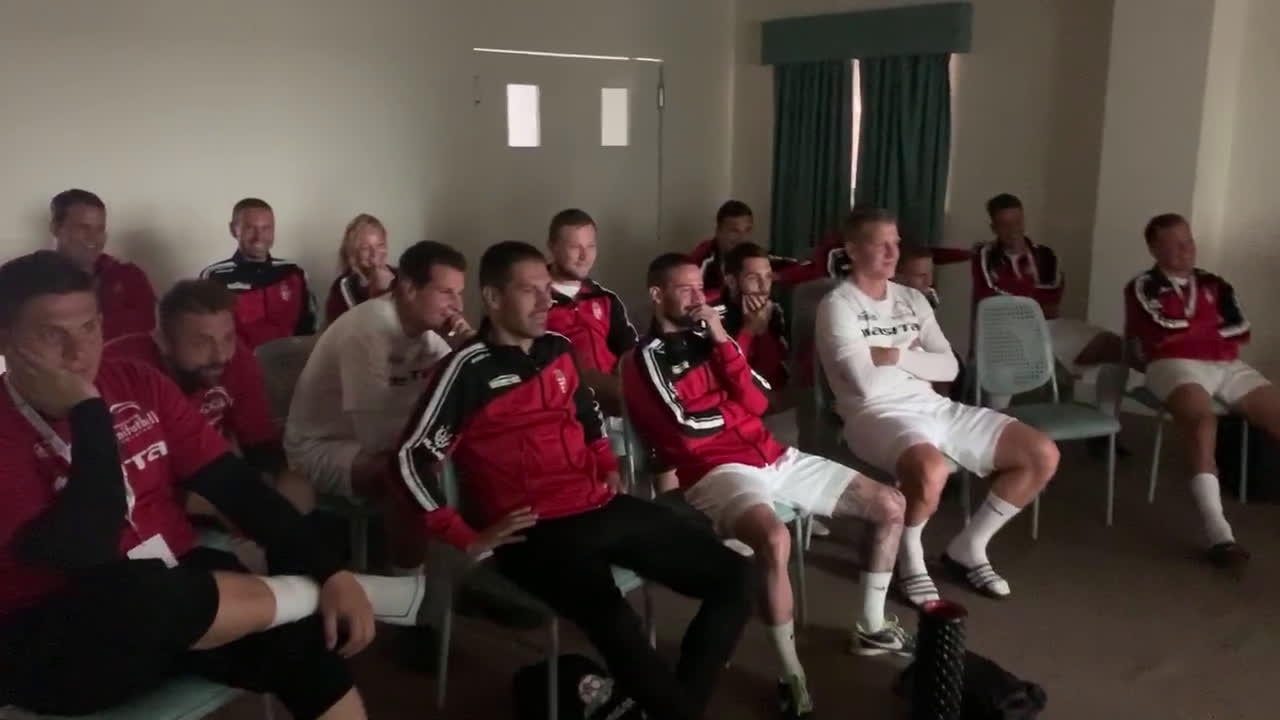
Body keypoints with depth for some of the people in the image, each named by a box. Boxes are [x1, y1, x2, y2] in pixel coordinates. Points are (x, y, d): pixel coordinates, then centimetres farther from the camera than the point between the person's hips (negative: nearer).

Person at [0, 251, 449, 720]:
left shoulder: (137, 383, 2)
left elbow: (233, 484, -2)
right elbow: (85, 552, -25)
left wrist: (330, 572, -11)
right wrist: (87, 410, -22)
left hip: (176, 592, 4)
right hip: (54, 638, -3)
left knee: (304, 636, -23)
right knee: (132, 594, -35)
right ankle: (314, 595, -14)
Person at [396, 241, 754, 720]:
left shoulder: (558, 350, 13)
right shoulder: (469, 369, -8)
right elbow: (412, 459, -11)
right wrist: (468, 539, -13)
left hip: (603, 509, 8)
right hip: (537, 530, -7)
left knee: (734, 577, 3)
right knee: (615, 624, -36)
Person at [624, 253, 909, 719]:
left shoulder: (711, 337, 17)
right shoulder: (646, 360, -3)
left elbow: (758, 400, 5)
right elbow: (687, 429, -15)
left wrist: (723, 342, -4)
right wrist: (733, 408, 4)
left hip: (774, 458, 8)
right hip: (714, 473, -7)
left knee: (890, 506, 5)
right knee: (774, 539, -40)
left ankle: (870, 627, 22)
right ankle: (792, 677, -22)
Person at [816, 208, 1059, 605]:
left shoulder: (913, 299, 16)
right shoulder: (837, 305, -6)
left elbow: (948, 367, 8)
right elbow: (866, 383, -15)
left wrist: (896, 356, -7)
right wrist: (912, 353, 1)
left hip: (935, 407, 7)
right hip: (877, 414, -7)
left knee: (1043, 454, -3)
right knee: (931, 470, -40)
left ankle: (967, 549, 11)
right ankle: (909, 557, -7)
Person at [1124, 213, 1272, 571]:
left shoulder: (1212, 284, 24)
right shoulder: (1143, 287, 8)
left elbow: (1241, 330, 14)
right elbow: (1164, 332, -7)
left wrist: (1188, 328, 4)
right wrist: (1212, 327, 9)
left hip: (1227, 367, 6)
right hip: (1175, 366, -6)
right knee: (1202, 422, -34)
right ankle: (1219, 535, -43)